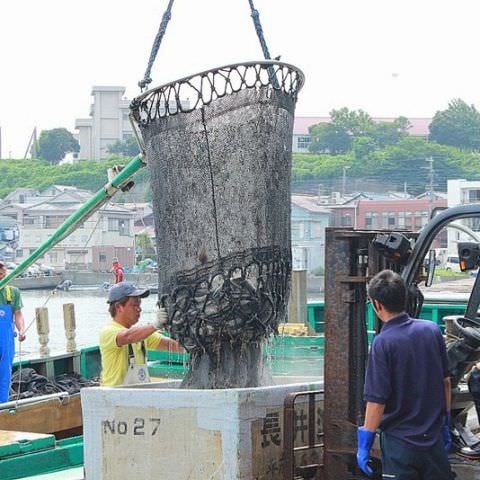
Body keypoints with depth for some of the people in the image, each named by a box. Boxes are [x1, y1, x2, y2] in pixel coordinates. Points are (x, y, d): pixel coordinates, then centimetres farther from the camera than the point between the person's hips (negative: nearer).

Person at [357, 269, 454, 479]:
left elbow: (377, 401, -17)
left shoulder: (383, 343, -17)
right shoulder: (432, 330, -2)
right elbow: (446, 381, 7)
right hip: (434, 437, 4)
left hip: (400, 441, -4)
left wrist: (364, 443, -8)